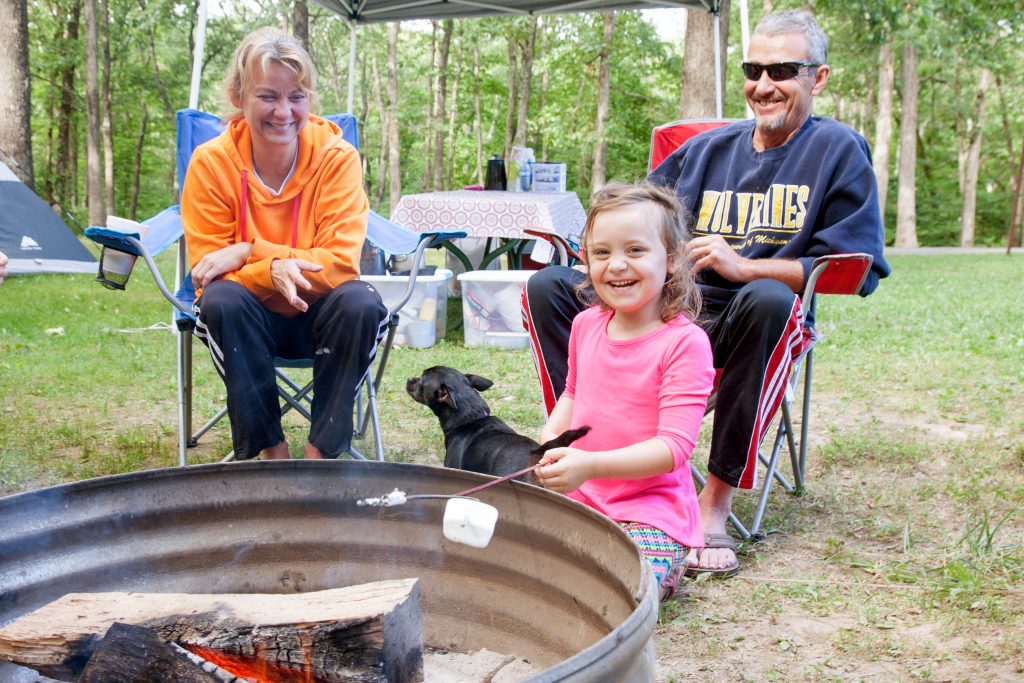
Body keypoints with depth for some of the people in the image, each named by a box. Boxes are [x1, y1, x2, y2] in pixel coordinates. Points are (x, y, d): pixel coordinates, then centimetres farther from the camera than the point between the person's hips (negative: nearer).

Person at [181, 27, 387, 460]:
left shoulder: (337, 157, -13)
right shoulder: (210, 163, -11)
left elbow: (340, 263, -18)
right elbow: (205, 273, -13)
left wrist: (249, 252, -27)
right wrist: (273, 271, -33)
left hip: (317, 316, 0)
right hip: (251, 319, 1)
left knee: (361, 303, -30)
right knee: (223, 301, -31)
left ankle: (321, 449, -16)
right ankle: (270, 447, -16)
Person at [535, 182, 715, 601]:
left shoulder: (684, 342, -16)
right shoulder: (586, 325, 4)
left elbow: (674, 447, -21)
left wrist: (590, 464, -33)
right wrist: (550, 434, 4)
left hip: (651, 512, -6)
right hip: (578, 500, 6)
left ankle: (662, 566, 2)